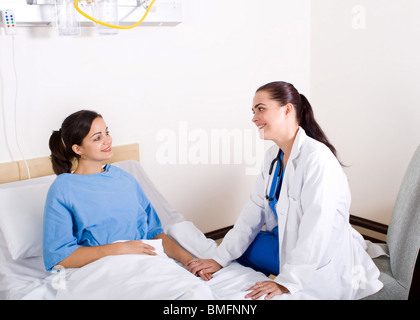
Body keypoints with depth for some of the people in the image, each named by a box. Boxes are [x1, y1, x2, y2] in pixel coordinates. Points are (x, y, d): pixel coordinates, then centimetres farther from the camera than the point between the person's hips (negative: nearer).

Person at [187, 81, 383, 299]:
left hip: (322, 263, -8)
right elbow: (254, 210, 1)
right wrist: (220, 258, -4)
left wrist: (286, 282, -30)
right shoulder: (273, 156, 2)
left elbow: (315, 231, -29)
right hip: (289, 244, 8)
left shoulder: (317, 159, -26)